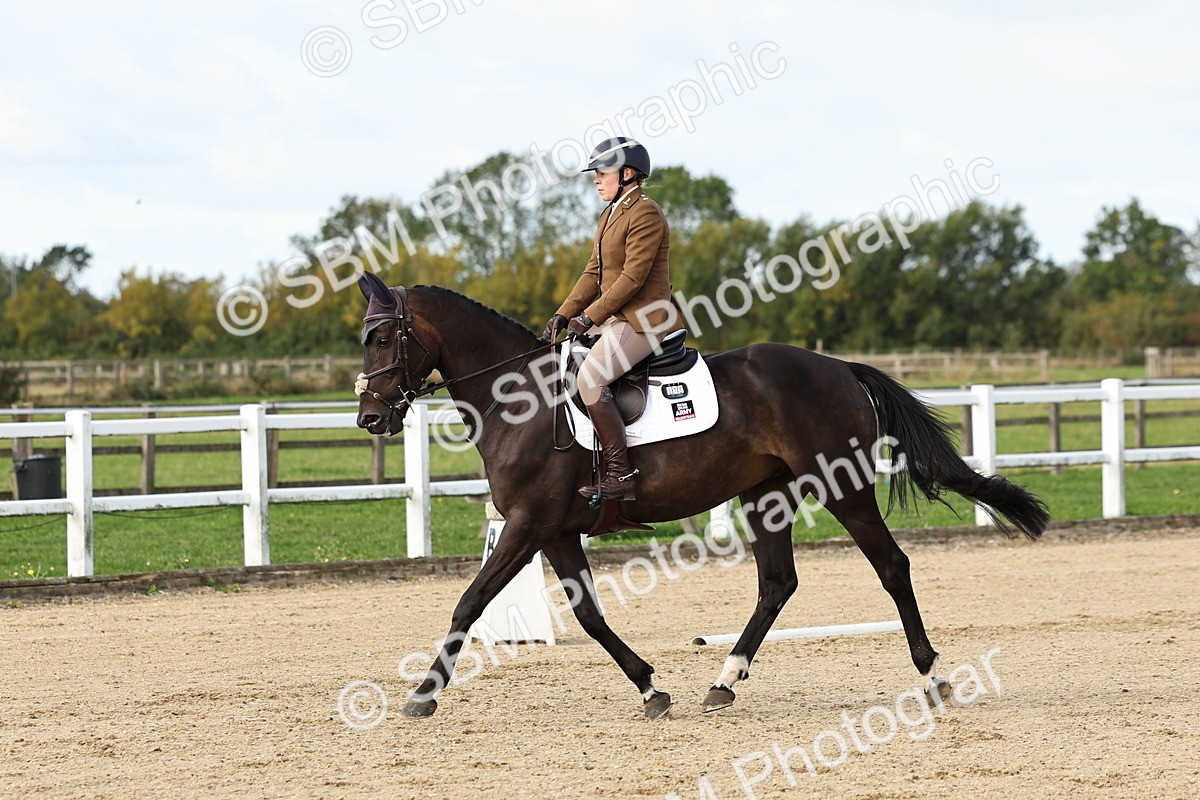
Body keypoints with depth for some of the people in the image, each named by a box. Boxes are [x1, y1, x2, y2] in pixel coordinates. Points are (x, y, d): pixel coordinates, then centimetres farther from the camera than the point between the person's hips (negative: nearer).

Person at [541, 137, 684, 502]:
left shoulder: (645, 214, -13)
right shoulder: (610, 215, 18)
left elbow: (633, 276, -20)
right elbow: (594, 272, 18)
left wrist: (590, 316, -19)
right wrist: (564, 314, 7)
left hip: (643, 321, -11)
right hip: (616, 319, 11)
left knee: (590, 377, -27)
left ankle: (621, 475, -26)